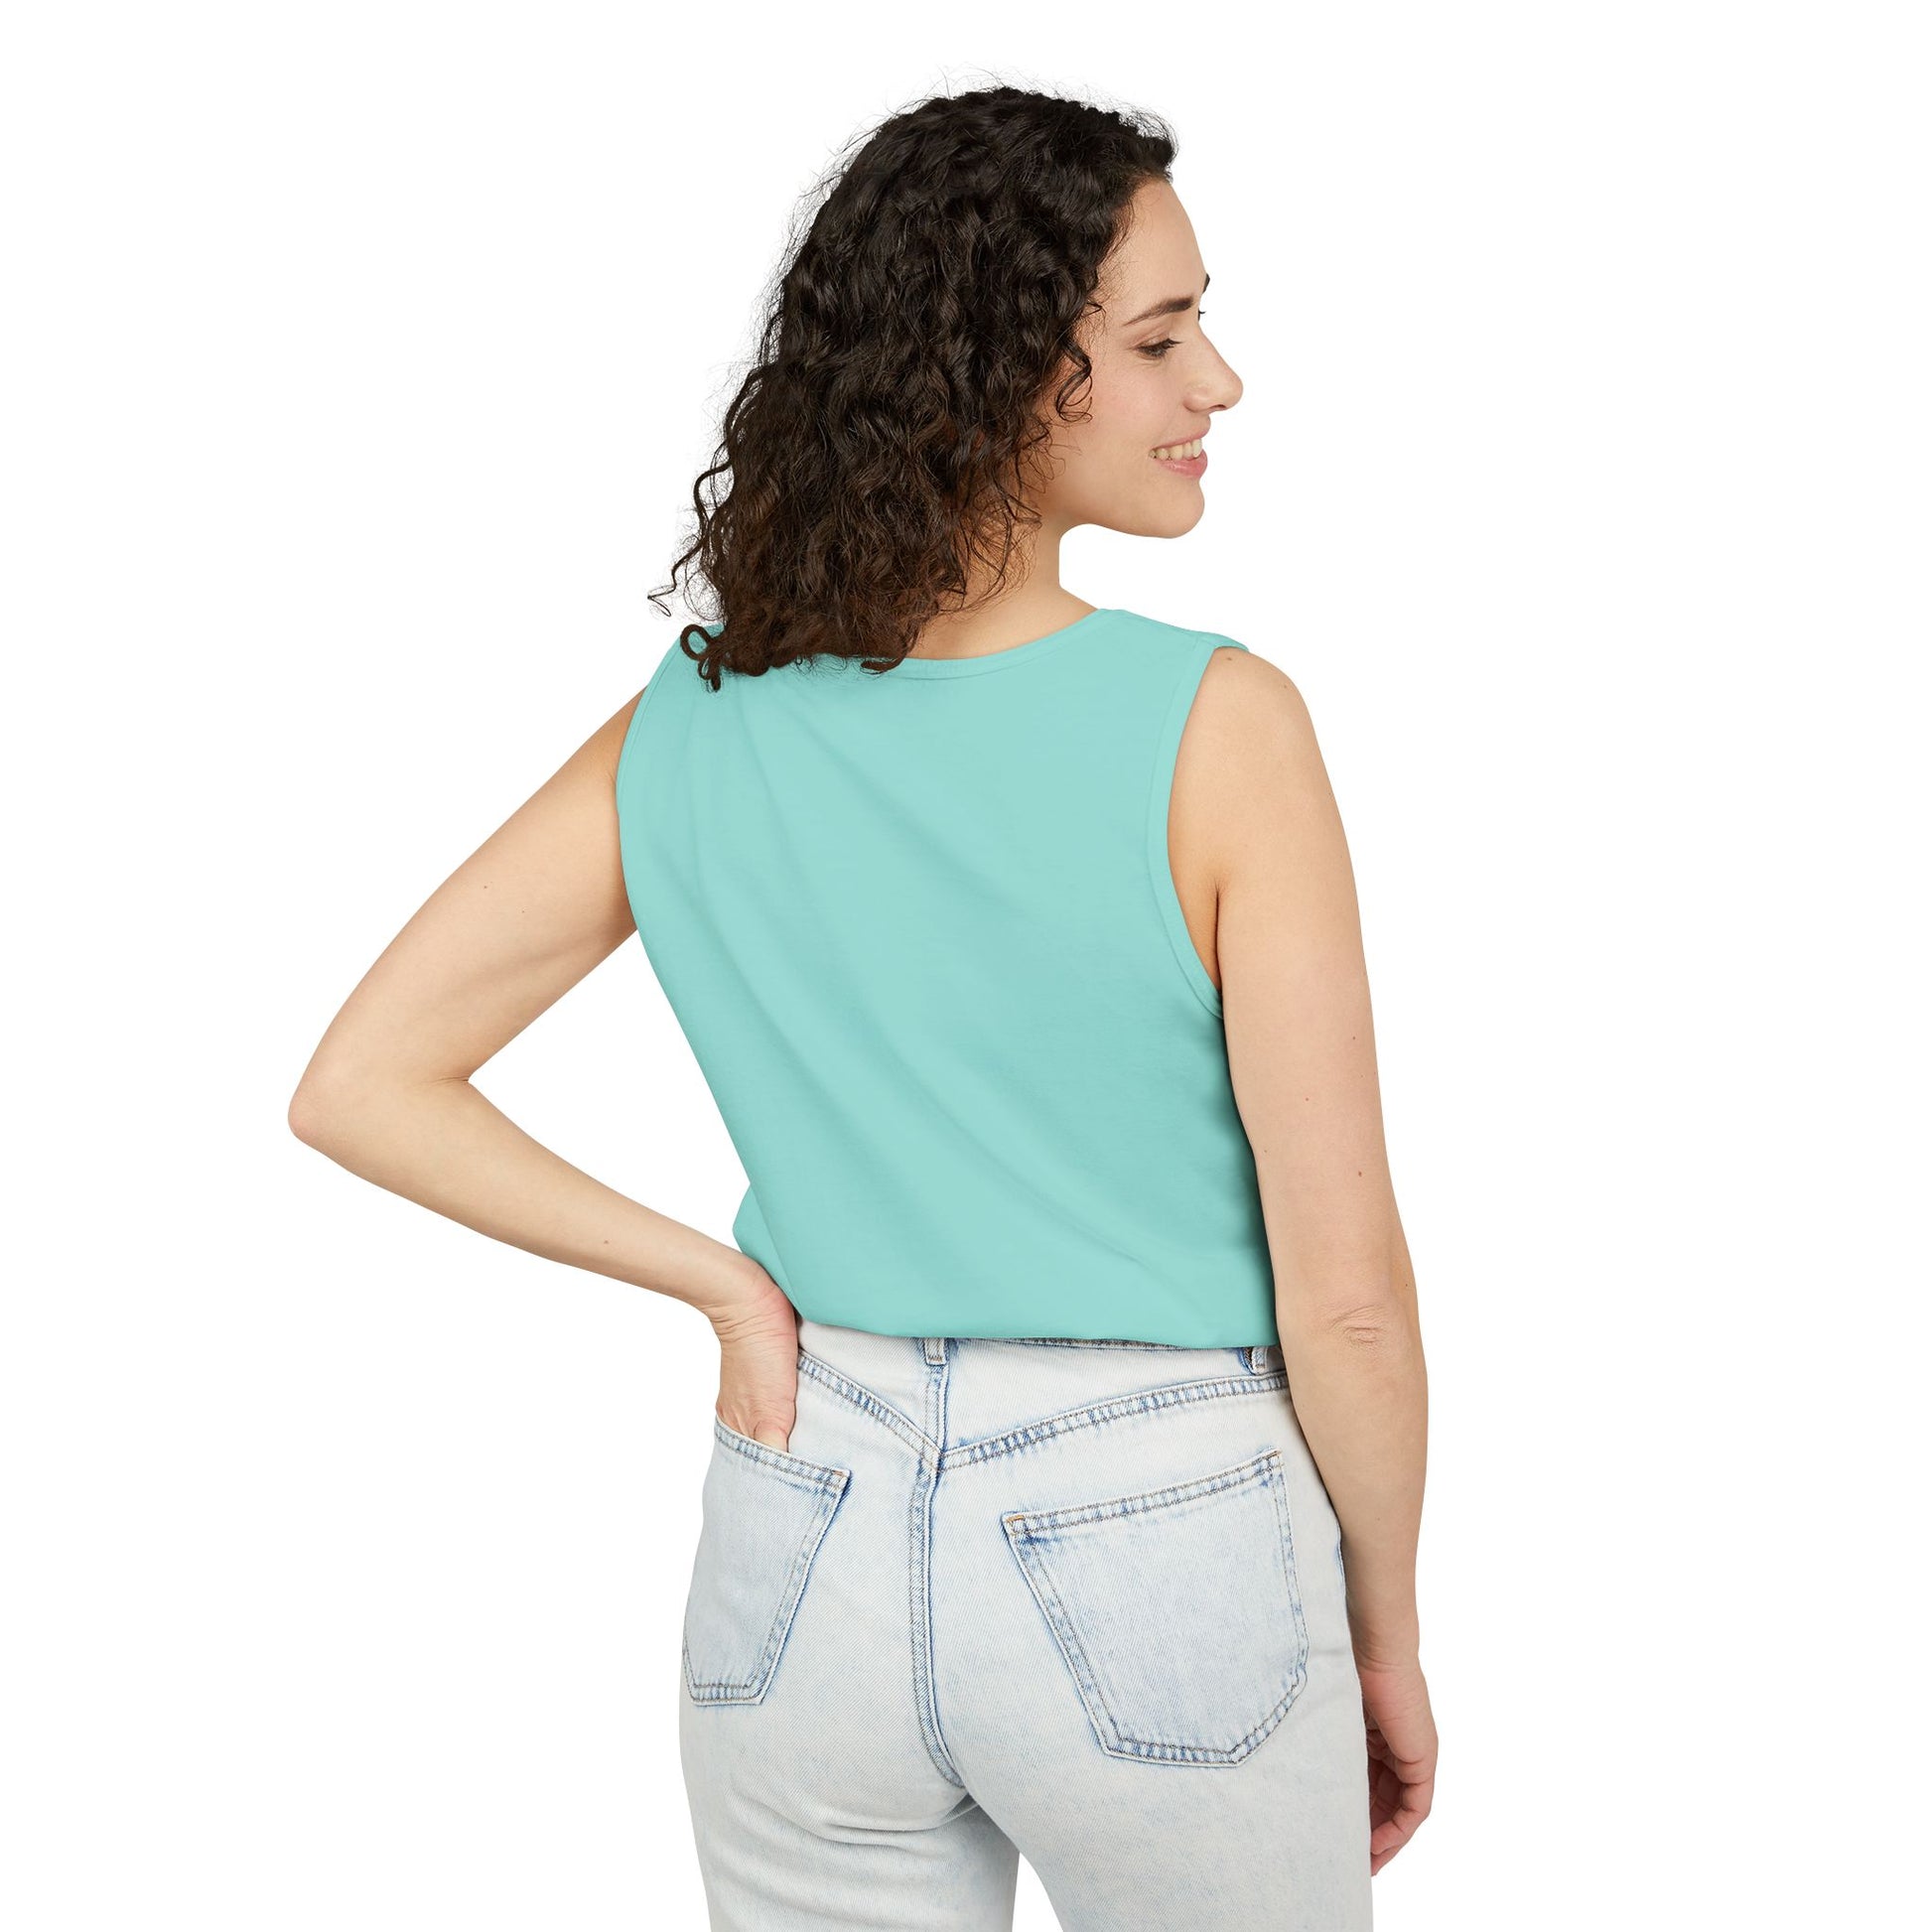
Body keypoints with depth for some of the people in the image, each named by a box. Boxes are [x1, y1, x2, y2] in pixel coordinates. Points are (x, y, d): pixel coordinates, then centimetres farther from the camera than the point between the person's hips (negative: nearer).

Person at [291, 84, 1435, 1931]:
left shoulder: (692, 725, -4)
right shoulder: (1214, 725, -17)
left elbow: (358, 1088, -2)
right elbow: (1346, 1290, -14)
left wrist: (723, 1283, 0)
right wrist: (1388, 1636, 2)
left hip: (805, 1551, 4)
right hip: (1159, 1554, -3)